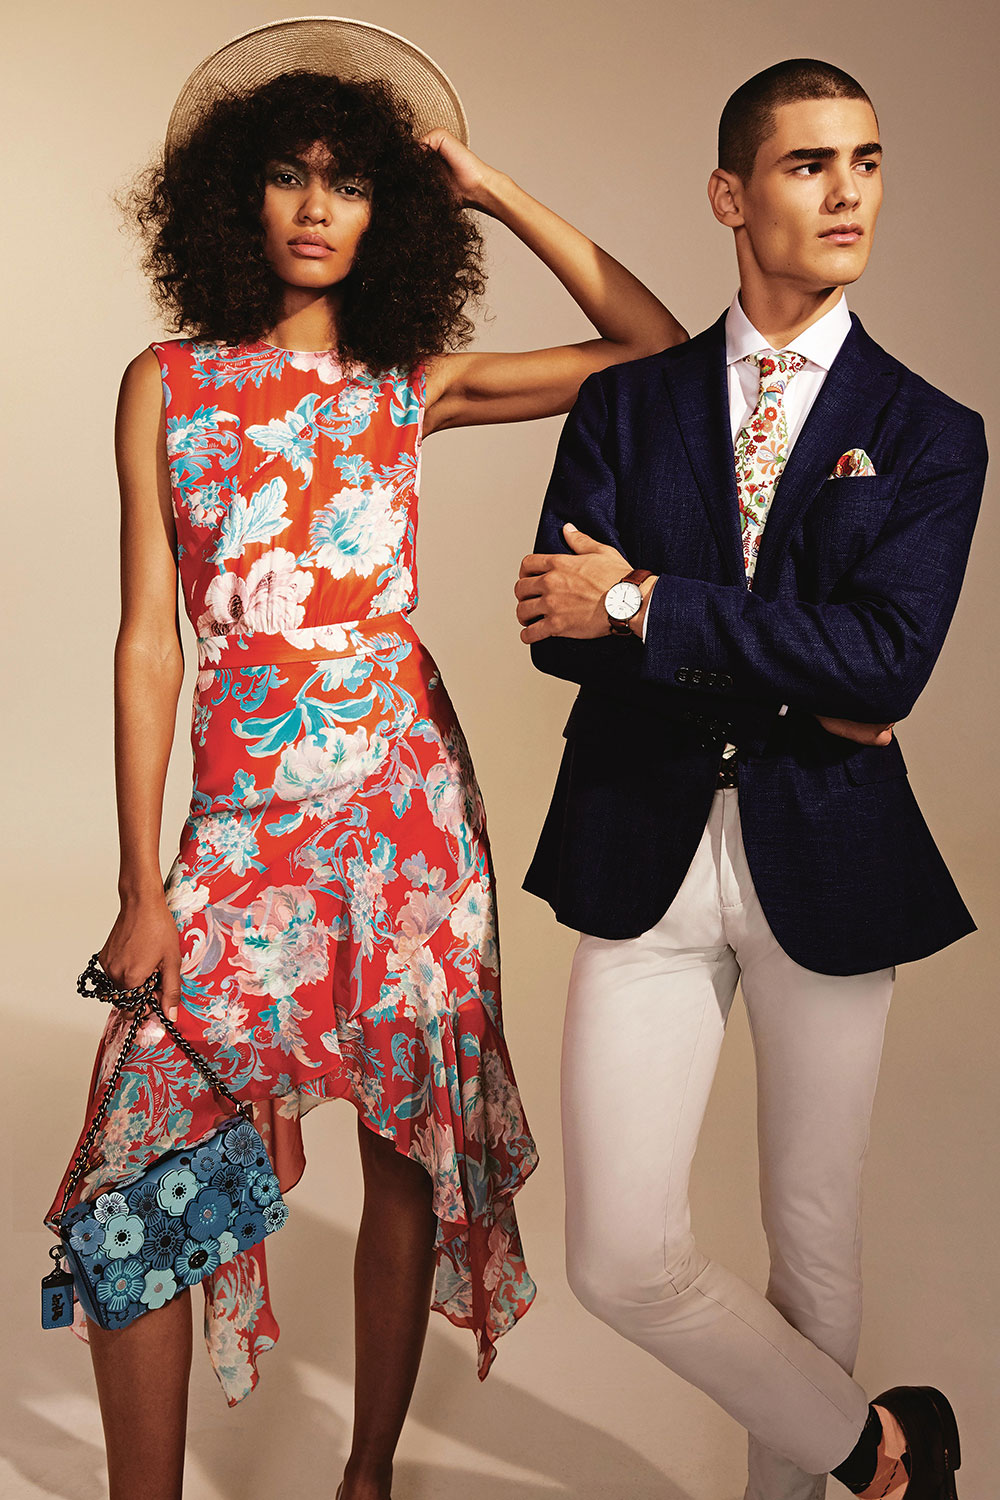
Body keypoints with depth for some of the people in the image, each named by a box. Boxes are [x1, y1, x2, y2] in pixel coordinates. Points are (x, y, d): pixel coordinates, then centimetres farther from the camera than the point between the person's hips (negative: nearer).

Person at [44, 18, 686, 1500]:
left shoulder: (413, 386, 7)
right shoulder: (166, 383, 6)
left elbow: (661, 347, 5)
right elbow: (149, 639, 2)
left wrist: (496, 192, 6)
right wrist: (142, 886, -3)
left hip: (409, 801, 1)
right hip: (242, 813, 0)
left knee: (410, 1145, 8)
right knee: (136, 1187, -4)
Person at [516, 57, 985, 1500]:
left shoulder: (931, 435, 2)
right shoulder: (626, 404, 6)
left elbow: (888, 659, -14)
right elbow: (558, 624, -5)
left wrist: (642, 602, -16)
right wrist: (795, 688, -13)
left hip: (825, 862, 0)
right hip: (646, 855, 1)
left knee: (813, 1241, 13)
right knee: (621, 1260, -1)